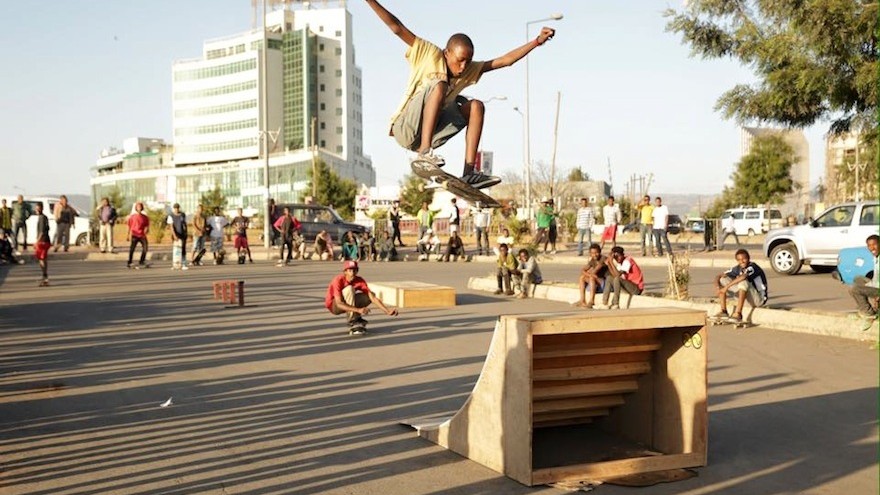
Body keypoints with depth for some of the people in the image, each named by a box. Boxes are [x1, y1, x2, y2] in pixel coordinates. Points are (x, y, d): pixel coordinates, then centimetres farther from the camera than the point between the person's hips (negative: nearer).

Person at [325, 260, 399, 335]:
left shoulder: (360, 281, -14)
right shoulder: (338, 280, -28)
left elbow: (373, 298, -19)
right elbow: (339, 304, -37)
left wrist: (387, 311, -33)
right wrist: (358, 310, -49)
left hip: (347, 303, 5)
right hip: (334, 306, -5)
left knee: (371, 295, -9)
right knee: (350, 288, -33)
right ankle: (352, 323, -31)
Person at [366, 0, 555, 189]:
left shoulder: (470, 70, 8)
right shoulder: (430, 55, -6)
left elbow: (505, 60, 6)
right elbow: (397, 28, -13)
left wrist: (537, 41, 1)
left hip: (429, 133, 6)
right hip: (405, 130, -6)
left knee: (476, 106, -9)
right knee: (439, 85, -26)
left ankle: (469, 172, -18)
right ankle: (424, 151, -34)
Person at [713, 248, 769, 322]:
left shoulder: (752, 267, -20)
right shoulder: (737, 268, -1)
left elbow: (743, 277, -41)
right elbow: (719, 275, 1)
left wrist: (727, 287, -37)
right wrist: (717, 286, -19)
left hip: (759, 298, -7)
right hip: (744, 296, 7)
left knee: (743, 282, -35)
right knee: (722, 280, -1)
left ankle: (738, 314, -36)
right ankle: (723, 311, -8)